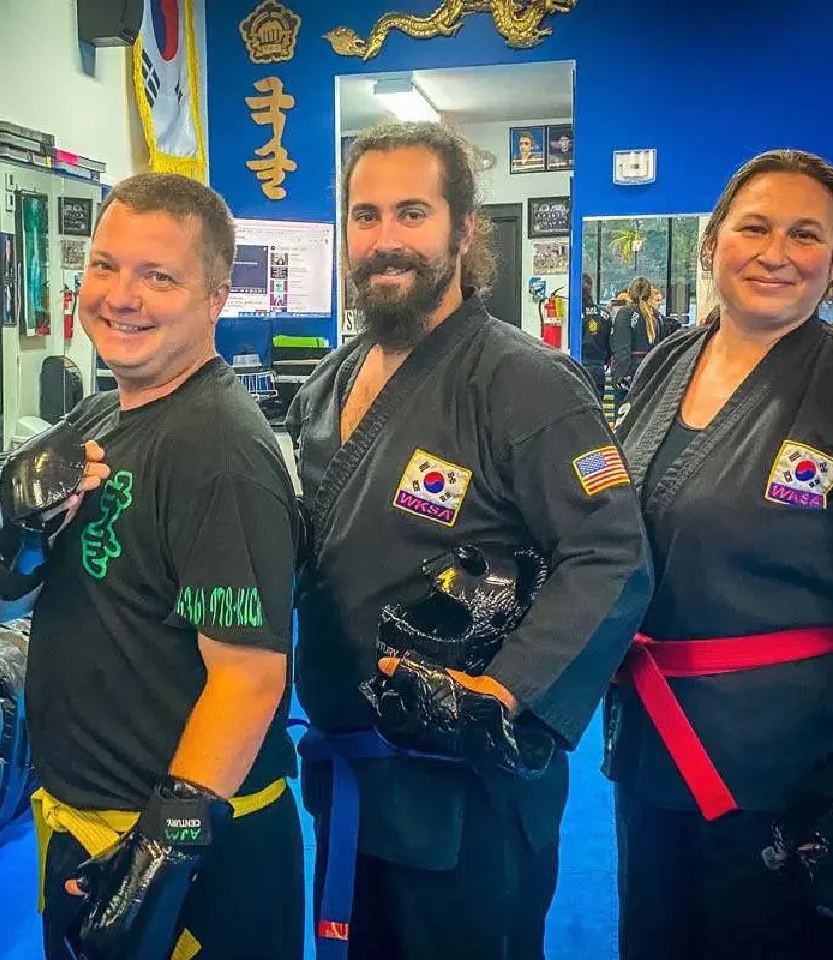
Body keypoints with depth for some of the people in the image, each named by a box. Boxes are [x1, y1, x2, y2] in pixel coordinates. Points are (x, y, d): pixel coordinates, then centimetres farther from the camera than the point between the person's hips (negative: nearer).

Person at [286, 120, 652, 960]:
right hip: (341, 775, 7)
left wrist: (503, 693, -28)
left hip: (466, 794, -7)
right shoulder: (328, 386, 6)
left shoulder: (524, 383, -17)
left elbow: (610, 561, -21)